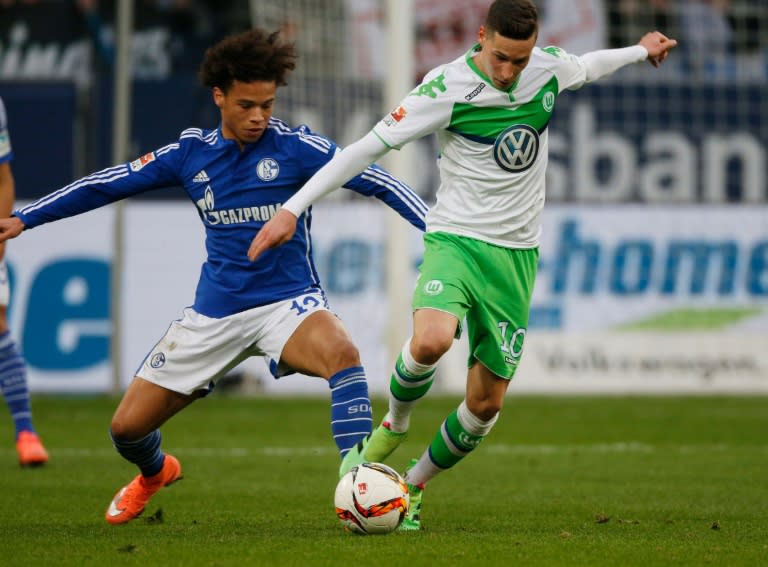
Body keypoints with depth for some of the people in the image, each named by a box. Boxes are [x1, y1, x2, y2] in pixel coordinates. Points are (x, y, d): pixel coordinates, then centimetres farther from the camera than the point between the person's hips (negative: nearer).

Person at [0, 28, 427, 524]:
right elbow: (107, 184, 9)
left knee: (343, 355, -37)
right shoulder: (191, 153, 1)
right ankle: (154, 474, 42)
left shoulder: (296, 147, -8)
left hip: (287, 301, -3)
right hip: (215, 313, 4)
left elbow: (374, 181, -14)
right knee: (127, 427, 5)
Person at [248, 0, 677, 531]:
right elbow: (368, 147, -14)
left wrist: (641, 50, 43)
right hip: (455, 241, -4)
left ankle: (413, 486, 26)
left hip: (517, 254, 4)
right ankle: (394, 425, -3)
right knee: (431, 340, -34)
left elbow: (586, 66, 26)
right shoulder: (448, 88, -15)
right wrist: (292, 209, -17)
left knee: (486, 402, 2)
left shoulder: (550, 67, -1)